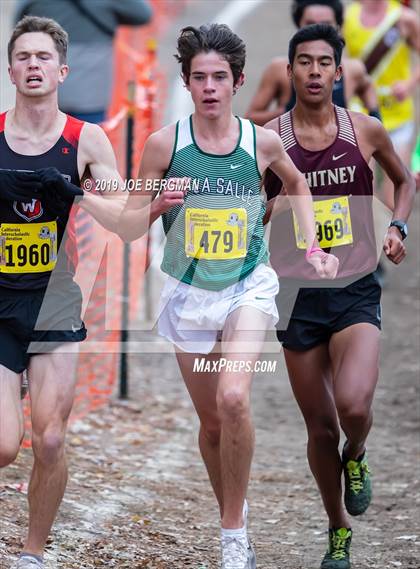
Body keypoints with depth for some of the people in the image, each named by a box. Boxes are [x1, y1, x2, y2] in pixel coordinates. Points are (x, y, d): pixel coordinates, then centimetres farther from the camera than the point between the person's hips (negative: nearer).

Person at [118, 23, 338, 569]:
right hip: (190, 293, 2)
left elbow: (297, 183, 18)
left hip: (249, 286, -1)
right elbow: (126, 228, -4)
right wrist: (158, 206, -23)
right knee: (211, 421, 11)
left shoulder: (262, 141, -5)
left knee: (233, 399, -25)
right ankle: (234, 516, 34)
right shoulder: (164, 144, -8)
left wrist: (312, 245, 10)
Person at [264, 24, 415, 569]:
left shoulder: (365, 130, -1)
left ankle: (357, 458, 12)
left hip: (356, 292, -1)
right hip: (298, 295, 1)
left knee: (353, 405, -24)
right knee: (321, 427, 7)